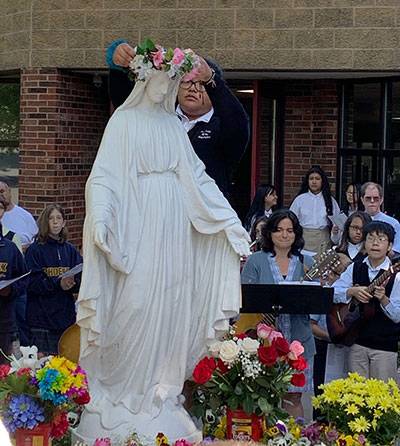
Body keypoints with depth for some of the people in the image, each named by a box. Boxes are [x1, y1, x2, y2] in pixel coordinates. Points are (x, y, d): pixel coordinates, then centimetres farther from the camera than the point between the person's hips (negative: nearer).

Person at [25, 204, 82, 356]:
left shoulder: (70, 250, 11)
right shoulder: (34, 250, -2)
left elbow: (81, 279, 5)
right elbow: (32, 282, -11)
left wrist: (72, 282, -17)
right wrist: (58, 283, -21)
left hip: (66, 315, 4)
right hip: (42, 318, -4)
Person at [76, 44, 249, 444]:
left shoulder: (174, 125, 14)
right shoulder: (123, 121, 1)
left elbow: (196, 177, 13)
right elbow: (105, 175, -8)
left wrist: (231, 220, 7)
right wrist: (100, 218, -24)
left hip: (173, 229, 5)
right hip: (136, 227, -5)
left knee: (169, 303, 4)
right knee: (134, 303, -6)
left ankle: (161, 388, 12)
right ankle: (125, 387, 4)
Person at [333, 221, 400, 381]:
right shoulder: (355, 268, 5)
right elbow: (333, 292, -2)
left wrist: (383, 299, -28)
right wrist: (352, 291, -18)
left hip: (385, 345, -3)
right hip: (357, 341, 3)